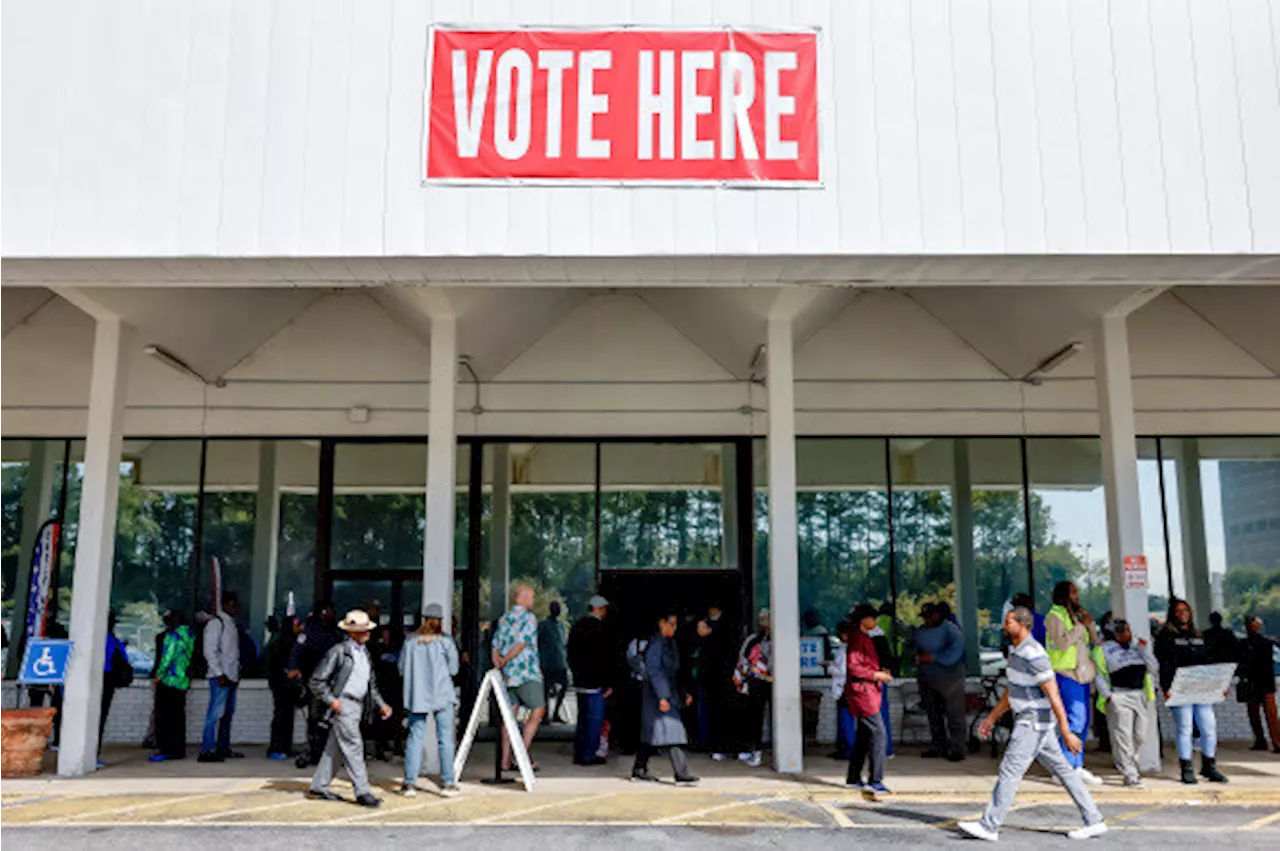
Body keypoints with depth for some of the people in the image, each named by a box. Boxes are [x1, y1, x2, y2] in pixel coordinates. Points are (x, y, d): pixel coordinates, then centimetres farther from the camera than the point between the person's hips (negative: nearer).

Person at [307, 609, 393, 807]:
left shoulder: (365, 654, 16)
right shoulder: (338, 652, -8)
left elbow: (371, 686, 23)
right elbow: (317, 681, -8)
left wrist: (381, 705, 13)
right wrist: (331, 700, -15)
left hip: (357, 706, 8)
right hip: (342, 705, -8)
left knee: (334, 749, 12)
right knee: (353, 747, -10)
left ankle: (318, 788, 21)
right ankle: (362, 792, -9)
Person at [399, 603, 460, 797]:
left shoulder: (410, 641, 1)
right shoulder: (446, 641, -6)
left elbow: (402, 669, 5)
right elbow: (453, 669, -2)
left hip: (416, 695, 2)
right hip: (442, 695, -2)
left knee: (415, 738, 7)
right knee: (445, 739, 4)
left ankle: (409, 783, 6)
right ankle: (448, 783, 5)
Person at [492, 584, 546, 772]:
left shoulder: (503, 619, 15)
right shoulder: (529, 618, -7)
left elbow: (495, 647, 11)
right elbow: (521, 644, -15)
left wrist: (498, 665, 3)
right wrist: (503, 662, -8)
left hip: (507, 673, 7)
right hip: (526, 673, -7)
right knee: (538, 710, 0)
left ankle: (505, 760, 6)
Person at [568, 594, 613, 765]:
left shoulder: (577, 627, 10)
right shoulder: (600, 628, -14)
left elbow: (571, 655, 16)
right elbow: (605, 658, -15)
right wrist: (609, 683, -11)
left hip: (580, 681, 8)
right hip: (596, 682, -8)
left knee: (583, 718, 15)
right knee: (595, 718, -1)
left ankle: (579, 754, 20)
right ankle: (588, 756, 0)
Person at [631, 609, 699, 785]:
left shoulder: (670, 643, 14)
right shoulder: (656, 643, -14)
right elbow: (653, 671, -19)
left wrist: (684, 693, 18)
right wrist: (662, 697, -24)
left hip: (669, 693, 9)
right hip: (657, 693, -9)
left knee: (650, 732, 13)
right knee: (670, 729, -13)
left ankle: (638, 770, 21)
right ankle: (681, 773, -15)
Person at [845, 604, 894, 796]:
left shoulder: (864, 638, 18)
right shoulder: (858, 639, -15)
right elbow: (853, 666, -22)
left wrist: (880, 671, 12)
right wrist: (876, 675, -18)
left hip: (868, 691, 11)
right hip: (862, 691, -11)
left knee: (864, 735, 14)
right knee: (878, 732, -11)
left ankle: (853, 779, 21)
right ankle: (875, 781, -10)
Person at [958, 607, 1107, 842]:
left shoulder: (1034, 655, -20)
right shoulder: (1017, 652, 12)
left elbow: (1053, 695, -21)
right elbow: (1011, 692, 22)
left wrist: (1066, 732, -22)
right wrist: (991, 718, 23)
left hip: (1034, 723, -10)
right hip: (1028, 721, 10)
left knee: (1010, 770, -8)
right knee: (1063, 770, 12)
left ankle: (989, 826, -5)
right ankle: (1094, 821, 19)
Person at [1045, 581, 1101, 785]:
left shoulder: (1077, 615, 18)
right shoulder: (1054, 616, -7)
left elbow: (1093, 640, 17)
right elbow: (1062, 642, -20)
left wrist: (1090, 624, 0)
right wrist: (1081, 625, -18)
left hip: (1082, 672, 9)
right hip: (1066, 672, -9)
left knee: (1083, 720, 9)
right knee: (1076, 718, -16)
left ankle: (1077, 765, 16)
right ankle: (1067, 765, -13)